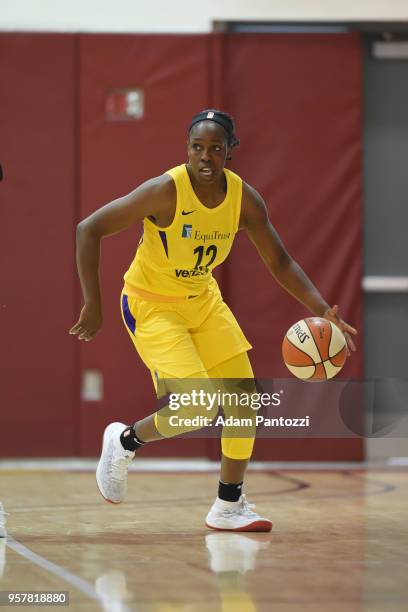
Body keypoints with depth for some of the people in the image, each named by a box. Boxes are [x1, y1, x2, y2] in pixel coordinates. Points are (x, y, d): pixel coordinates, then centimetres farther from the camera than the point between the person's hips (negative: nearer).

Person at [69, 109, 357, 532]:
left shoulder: (245, 199, -10)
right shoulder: (165, 191, -26)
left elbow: (280, 264, -1)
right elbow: (89, 230, -22)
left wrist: (324, 312, -15)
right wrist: (92, 305, -23)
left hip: (203, 299, 6)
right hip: (151, 306, -6)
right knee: (198, 405, -20)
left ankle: (228, 507, 17)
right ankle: (125, 441, 10)